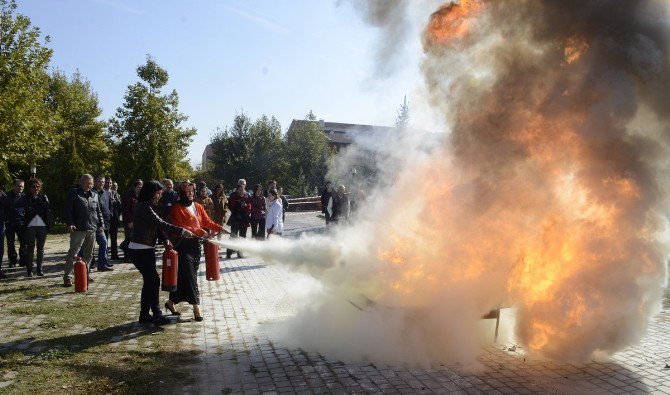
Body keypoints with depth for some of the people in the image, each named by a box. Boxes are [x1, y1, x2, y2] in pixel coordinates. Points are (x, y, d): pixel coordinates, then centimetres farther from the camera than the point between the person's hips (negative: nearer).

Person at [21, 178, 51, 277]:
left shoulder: (44, 197, 14)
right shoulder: (25, 198, 7)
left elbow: (48, 206, -4)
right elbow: (28, 210, -7)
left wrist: (35, 210, -10)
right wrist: (41, 208, -6)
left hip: (42, 225, 2)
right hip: (30, 226, -2)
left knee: (41, 248, 4)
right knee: (30, 248, -3)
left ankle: (39, 269, 10)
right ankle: (29, 270, 2)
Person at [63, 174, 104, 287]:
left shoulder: (95, 195, 16)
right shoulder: (73, 193, 0)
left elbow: (99, 212, 22)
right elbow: (68, 210, -5)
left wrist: (101, 224, 14)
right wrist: (69, 223, -15)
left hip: (92, 229, 6)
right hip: (78, 229, -6)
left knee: (88, 254, 12)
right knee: (73, 253, -7)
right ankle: (67, 277, -4)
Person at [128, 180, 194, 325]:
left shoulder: (149, 207, 14)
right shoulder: (143, 207, -16)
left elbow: (157, 226, 10)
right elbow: (160, 223, -23)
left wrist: (165, 240, -6)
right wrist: (182, 231, -23)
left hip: (147, 249, 10)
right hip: (139, 250, -10)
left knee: (149, 281, 11)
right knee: (154, 280, -8)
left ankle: (144, 315, 19)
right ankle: (156, 314, -1)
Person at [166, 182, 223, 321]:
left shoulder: (197, 207, 13)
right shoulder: (177, 208, -6)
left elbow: (208, 221, 8)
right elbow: (180, 227, -14)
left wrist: (220, 228, -9)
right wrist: (201, 232, -21)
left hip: (195, 244, 6)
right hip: (183, 244, -6)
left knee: (182, 275, 11)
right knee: (189, 275, -6)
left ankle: (172, 302, 25)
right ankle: (196, 306, -3)